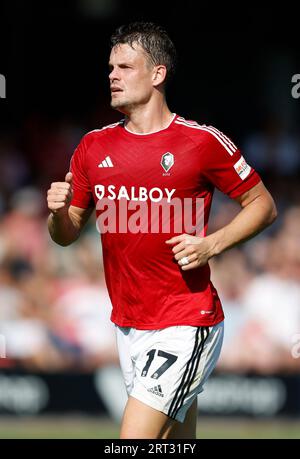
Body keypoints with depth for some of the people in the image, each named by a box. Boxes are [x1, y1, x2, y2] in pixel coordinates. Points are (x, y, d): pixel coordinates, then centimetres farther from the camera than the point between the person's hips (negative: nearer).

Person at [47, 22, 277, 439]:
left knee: (133, 440, -17)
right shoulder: (94, 147, 9)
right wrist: (59, 212, -9)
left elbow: (263, 205, 2)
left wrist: (211, 245, -13)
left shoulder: (202, 142, -7)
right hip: (127, 323, 6)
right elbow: (67, 235, 14)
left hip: (185, 325, -6)